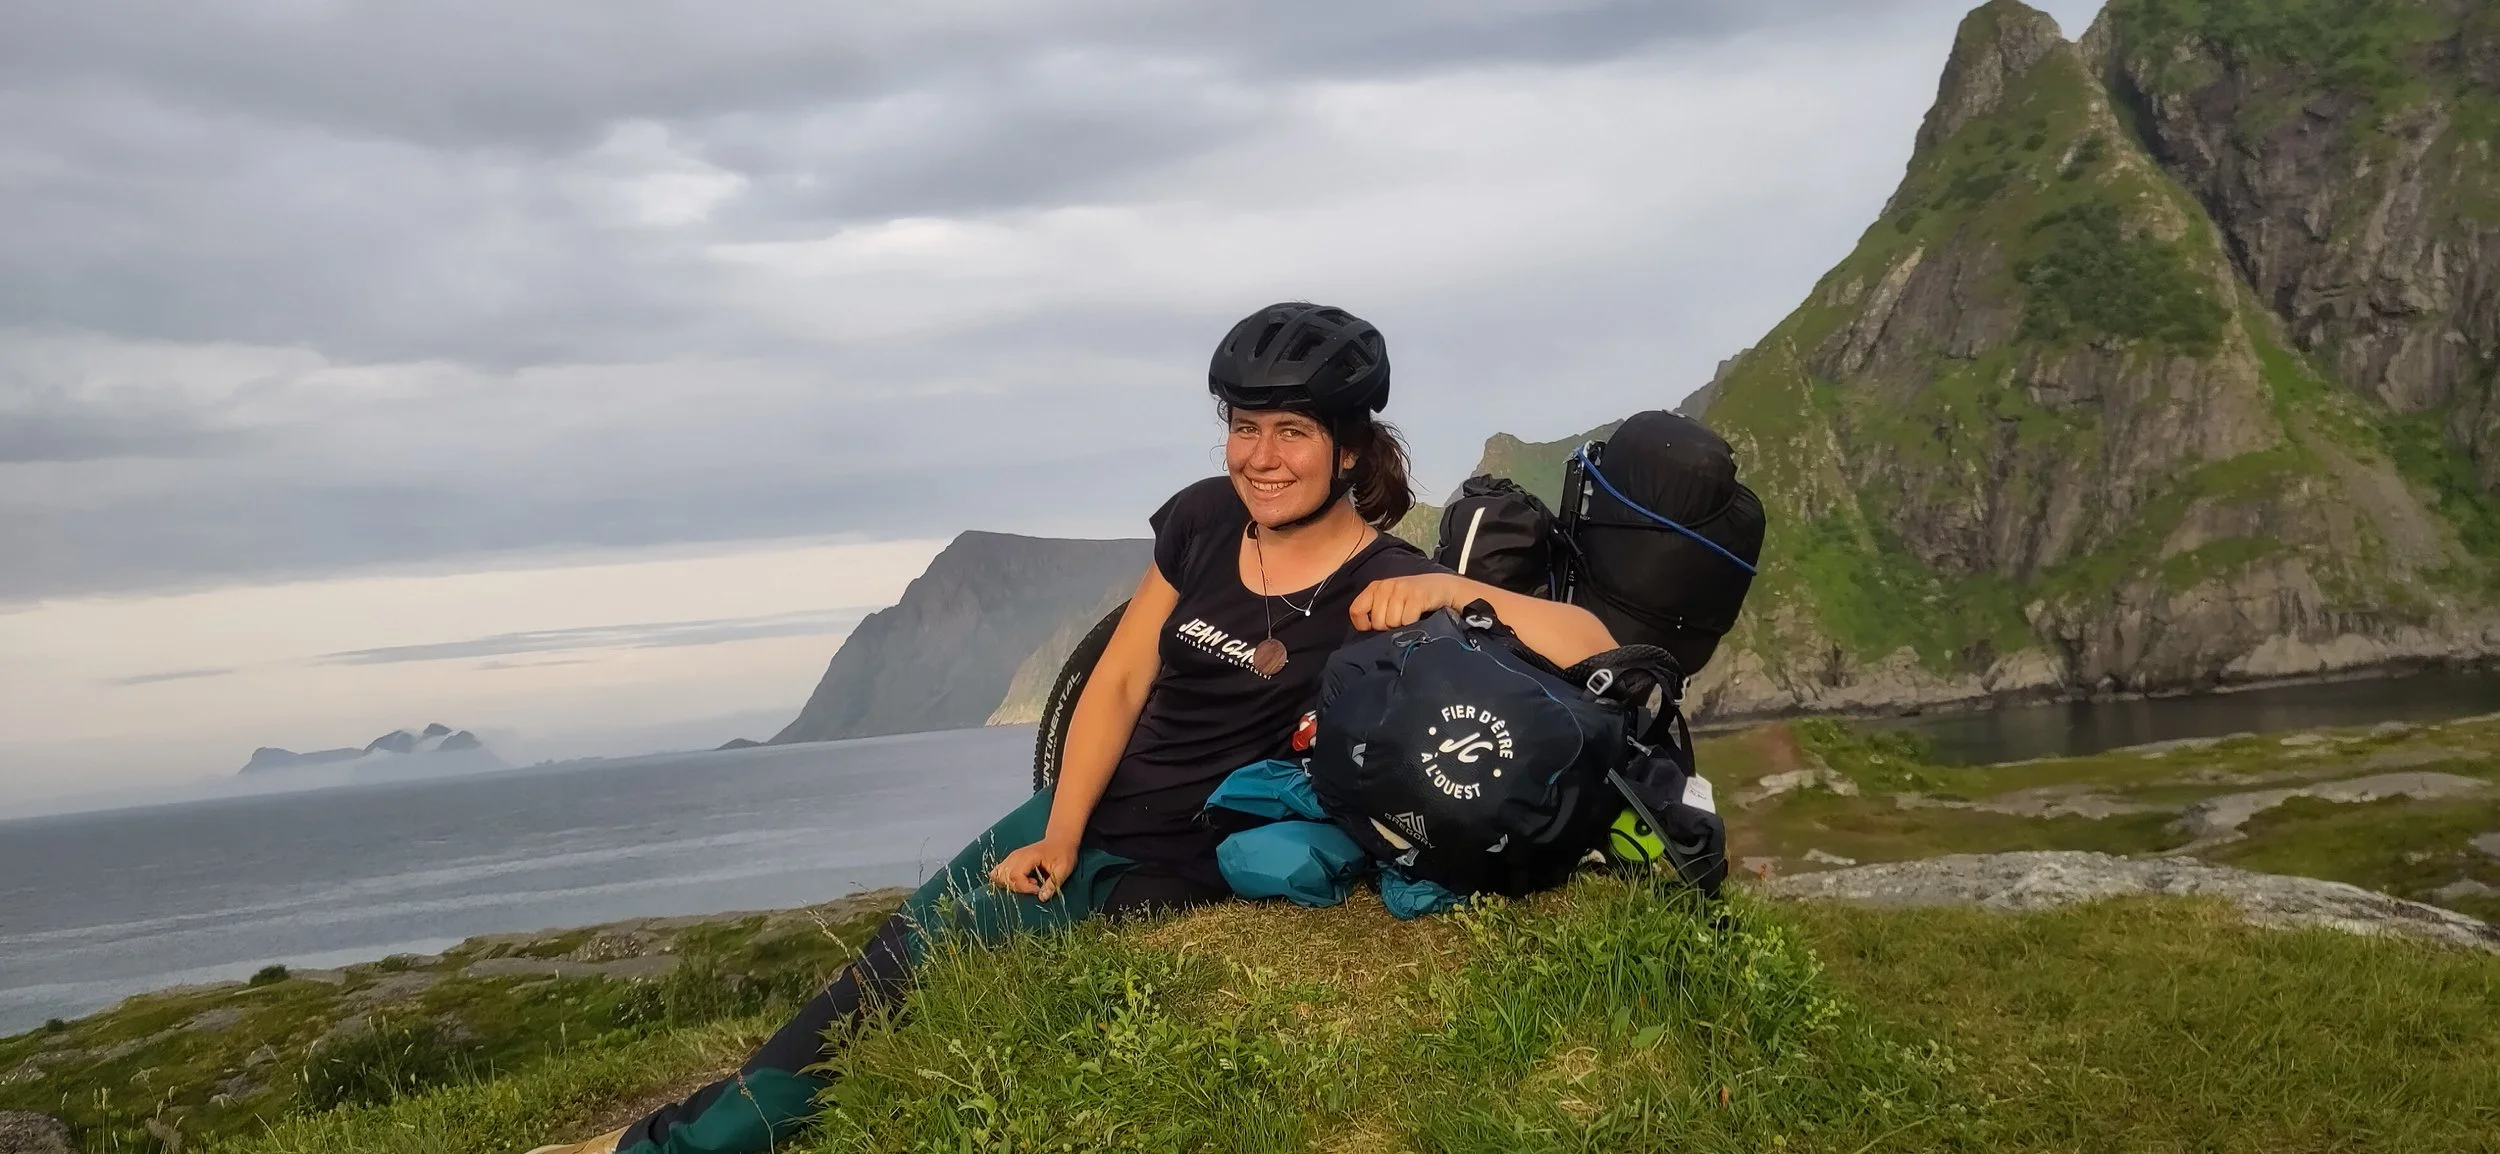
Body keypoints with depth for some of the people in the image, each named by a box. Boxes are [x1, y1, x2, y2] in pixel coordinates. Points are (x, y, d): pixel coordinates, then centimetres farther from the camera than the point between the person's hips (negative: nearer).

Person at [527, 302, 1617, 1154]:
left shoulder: (1386, 587, -15)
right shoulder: (1204, 519, -1)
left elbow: (1594, 647, -22)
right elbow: (1119, 682, 2)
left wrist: (1461, 589, -36)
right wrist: (1057, 836, -6)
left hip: (1181, 876, -5)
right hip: (1088, 814, 5)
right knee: (895, 959, -6)